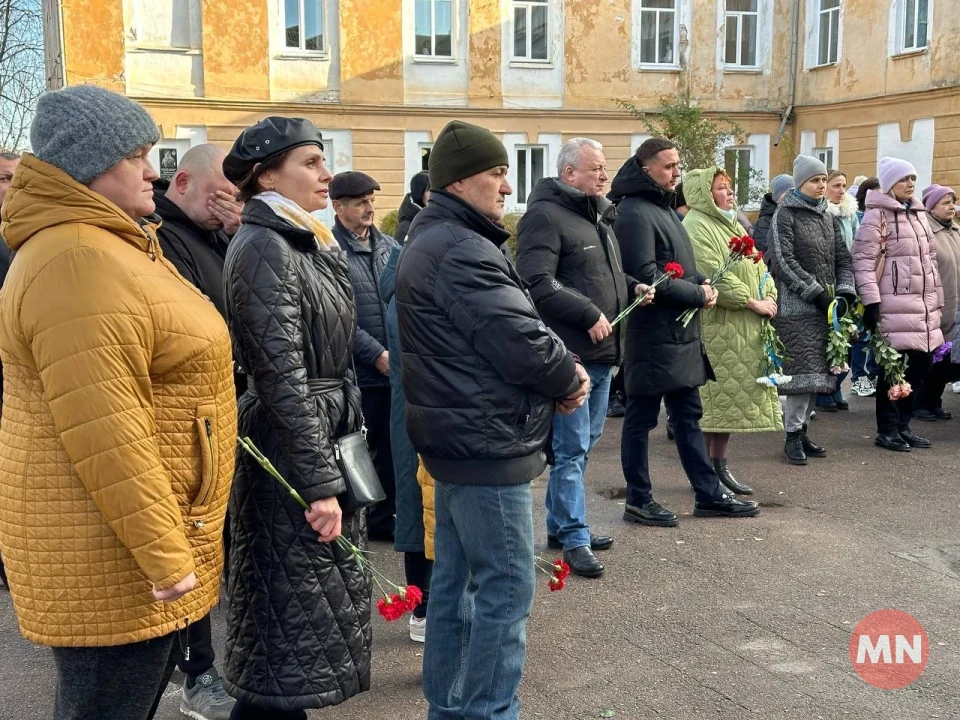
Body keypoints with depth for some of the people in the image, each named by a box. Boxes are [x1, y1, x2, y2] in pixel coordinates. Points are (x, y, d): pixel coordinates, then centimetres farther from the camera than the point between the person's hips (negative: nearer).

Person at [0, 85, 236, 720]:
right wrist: (163, 553, -23)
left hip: (147, 526, 11)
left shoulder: (111, 245, 14)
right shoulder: (78, 263, -21)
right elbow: (103, 434, -26)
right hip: (110, 546, -11)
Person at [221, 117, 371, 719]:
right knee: (295, 607, 0)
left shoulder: (309, 242, 12)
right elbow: (282, 376, -21)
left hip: (327, 439, 9)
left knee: (317, 598, 17)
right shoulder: (264, 248, -16)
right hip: (292, 451, -9)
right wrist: (320, 483, -21)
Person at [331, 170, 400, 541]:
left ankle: (382, 518, 28)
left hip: (395, 370, 6)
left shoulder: (389, 246, 10)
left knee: (390, 447, 14)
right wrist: (377, 355, -16)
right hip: (357, 373, -6)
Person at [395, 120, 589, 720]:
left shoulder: (431, 242, 15)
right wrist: (570, 378, -4)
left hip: (458, 438, 11)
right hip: (488, 443, -11)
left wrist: (555, 375, 2)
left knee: (456, 579, 17)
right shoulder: (465, 251, -19)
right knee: (506, 588, -4)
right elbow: (522, 343, -24)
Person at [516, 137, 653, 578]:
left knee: (583, 445, 17)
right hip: (570, 355, -10)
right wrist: (588, 314, -23)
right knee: (572, 448, -4)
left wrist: (632, 288, 12)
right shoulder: (546, 216, -13)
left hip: (602, 353, 10)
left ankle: (560, 524, 29)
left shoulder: (596, 217, 18)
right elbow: (536, 282, -23)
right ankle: (574, 538, 5)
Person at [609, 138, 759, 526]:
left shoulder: (663, 208, 16)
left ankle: (708, 494, 23)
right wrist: (697, 294, -13)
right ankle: (638, 501, 13)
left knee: (688, 417, 15)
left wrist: (702, 282, 1)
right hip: (652, 336, -10)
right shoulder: (635, 213, -15)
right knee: (641, 420, 2)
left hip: (680, 334, 10)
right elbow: (646, 276, -23)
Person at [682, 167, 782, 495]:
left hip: (743, 330, 9)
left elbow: (757, 265, 18)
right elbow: (715, 275, -19)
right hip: (715, 326, -9)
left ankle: (720, 465, 19)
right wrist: (753, 302, -15)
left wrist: (769, 297, 0)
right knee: (713, 396, -6)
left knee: (732, 395, 11)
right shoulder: (696, 226, -10)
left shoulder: (732, 224, 20)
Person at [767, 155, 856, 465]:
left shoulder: (827, 217, 16)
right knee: (804, 369, -10)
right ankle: (792, 436, -1)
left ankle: (801, 429, 16)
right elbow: (784, 261, -13)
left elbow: (842, 257, 13)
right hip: (796, 305, -6)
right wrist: (817, 292, -16)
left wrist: (844, 292, -3)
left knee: (817, 370, 7)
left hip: (825, 305, 7)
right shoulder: (785, 215, -5)